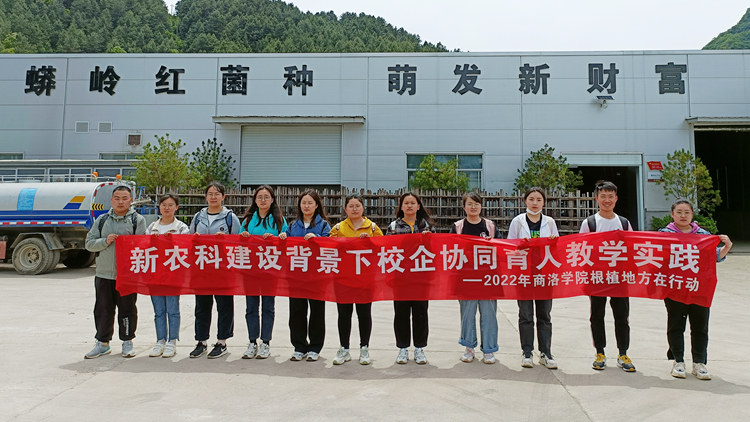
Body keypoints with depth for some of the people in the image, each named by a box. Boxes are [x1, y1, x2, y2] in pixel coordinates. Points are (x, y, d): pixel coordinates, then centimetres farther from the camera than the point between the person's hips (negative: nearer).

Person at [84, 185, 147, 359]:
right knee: (103, 309, 9)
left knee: (127, 309, 5)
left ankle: (127, 341, 19)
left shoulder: (138, 220, 4)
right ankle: (102, 342, 23)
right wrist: (105, 241, -8)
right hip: (104, 273, 3)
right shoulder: (102, 220, 12)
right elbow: (89, 243, 9)